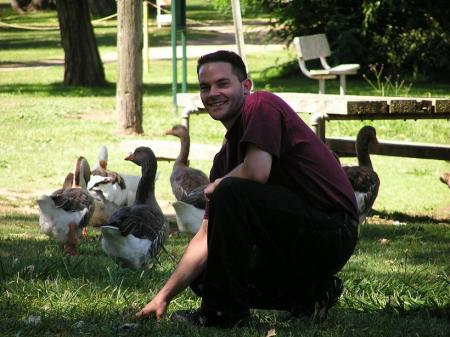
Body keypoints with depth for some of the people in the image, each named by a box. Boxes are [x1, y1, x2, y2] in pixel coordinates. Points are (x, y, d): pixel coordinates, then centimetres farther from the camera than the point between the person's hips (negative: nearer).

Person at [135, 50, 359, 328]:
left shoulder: (262, 106, -9)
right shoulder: (226, 156, 14)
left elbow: (257, 172, -28)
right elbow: (207, 237, 16)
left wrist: (217, 186, -6)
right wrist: (164, 296, 12)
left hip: (332, 230, -10)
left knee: (231, 193, -26)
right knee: (203, 276, 13)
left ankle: (226, 312, -17)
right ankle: (310, 293, 11)